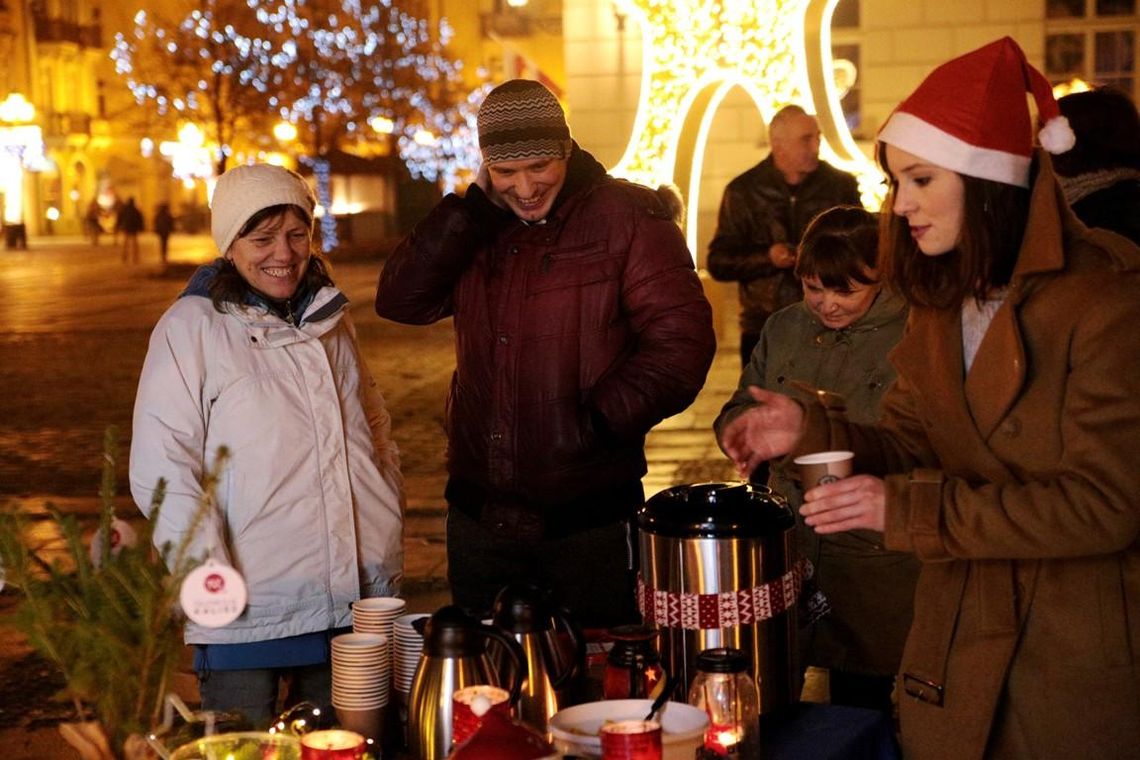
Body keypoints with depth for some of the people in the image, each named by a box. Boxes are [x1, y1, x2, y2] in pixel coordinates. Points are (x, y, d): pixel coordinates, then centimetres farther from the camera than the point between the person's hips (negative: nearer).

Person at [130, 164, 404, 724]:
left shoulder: (331, 320, 13)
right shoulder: (192, 327, -5)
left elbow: (375, 430, 23)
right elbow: (161, 471, -10)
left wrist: (390, 527, 12)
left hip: (357, 600, 5)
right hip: (248, 614, -5)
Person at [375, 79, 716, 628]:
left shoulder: (627, 218, -7)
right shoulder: (475, 228, 9)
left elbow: (681, 340, -13)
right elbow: (399, 302, -4)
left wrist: (596, 422, -20)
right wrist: (471, 206, -10)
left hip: (590, 519, -4)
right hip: (479, 515, 4)